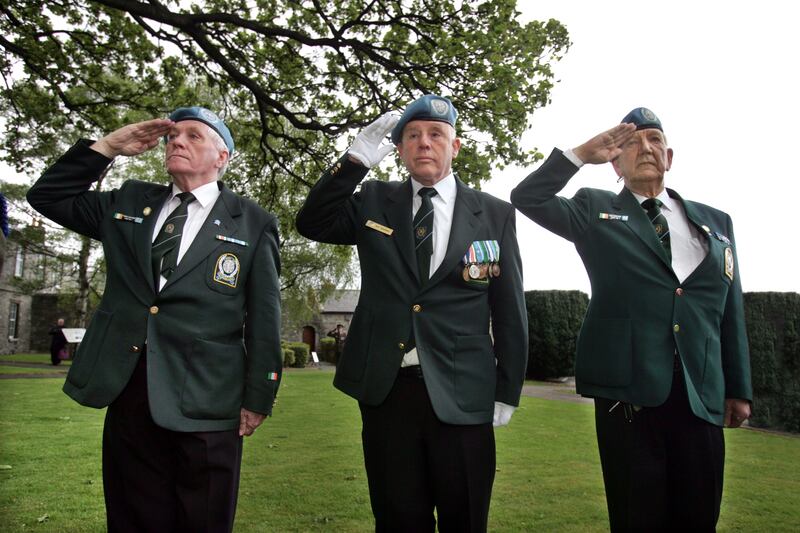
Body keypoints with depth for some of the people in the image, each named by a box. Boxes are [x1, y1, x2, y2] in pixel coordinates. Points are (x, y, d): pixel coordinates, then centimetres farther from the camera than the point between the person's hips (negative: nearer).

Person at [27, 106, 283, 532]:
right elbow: (47, 196, 17)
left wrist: (258, 398, -5)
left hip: (203, 404, -3)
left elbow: (264, 318, -1)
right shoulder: (129, 202, 14)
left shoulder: (253, 223, 1)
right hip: (126, 392, 4)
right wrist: (107, 147, 7)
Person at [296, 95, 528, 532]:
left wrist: (508, 391, 3)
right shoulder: (374, 201, 9)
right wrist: (356, 160, -10)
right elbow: (313, 224, -2)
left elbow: (510, 310, 4)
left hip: (461, 394, -1)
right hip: (385, 387, 1)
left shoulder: (495, 214, 4)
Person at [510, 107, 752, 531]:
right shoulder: (594, 210, 8)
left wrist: (739, 389, 12)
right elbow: (525, 198, -4)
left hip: (701, 396, 3)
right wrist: (581, 154, -5)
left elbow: (731, 312, 13)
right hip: (626, 389, -3)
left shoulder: (715, 222, 15)